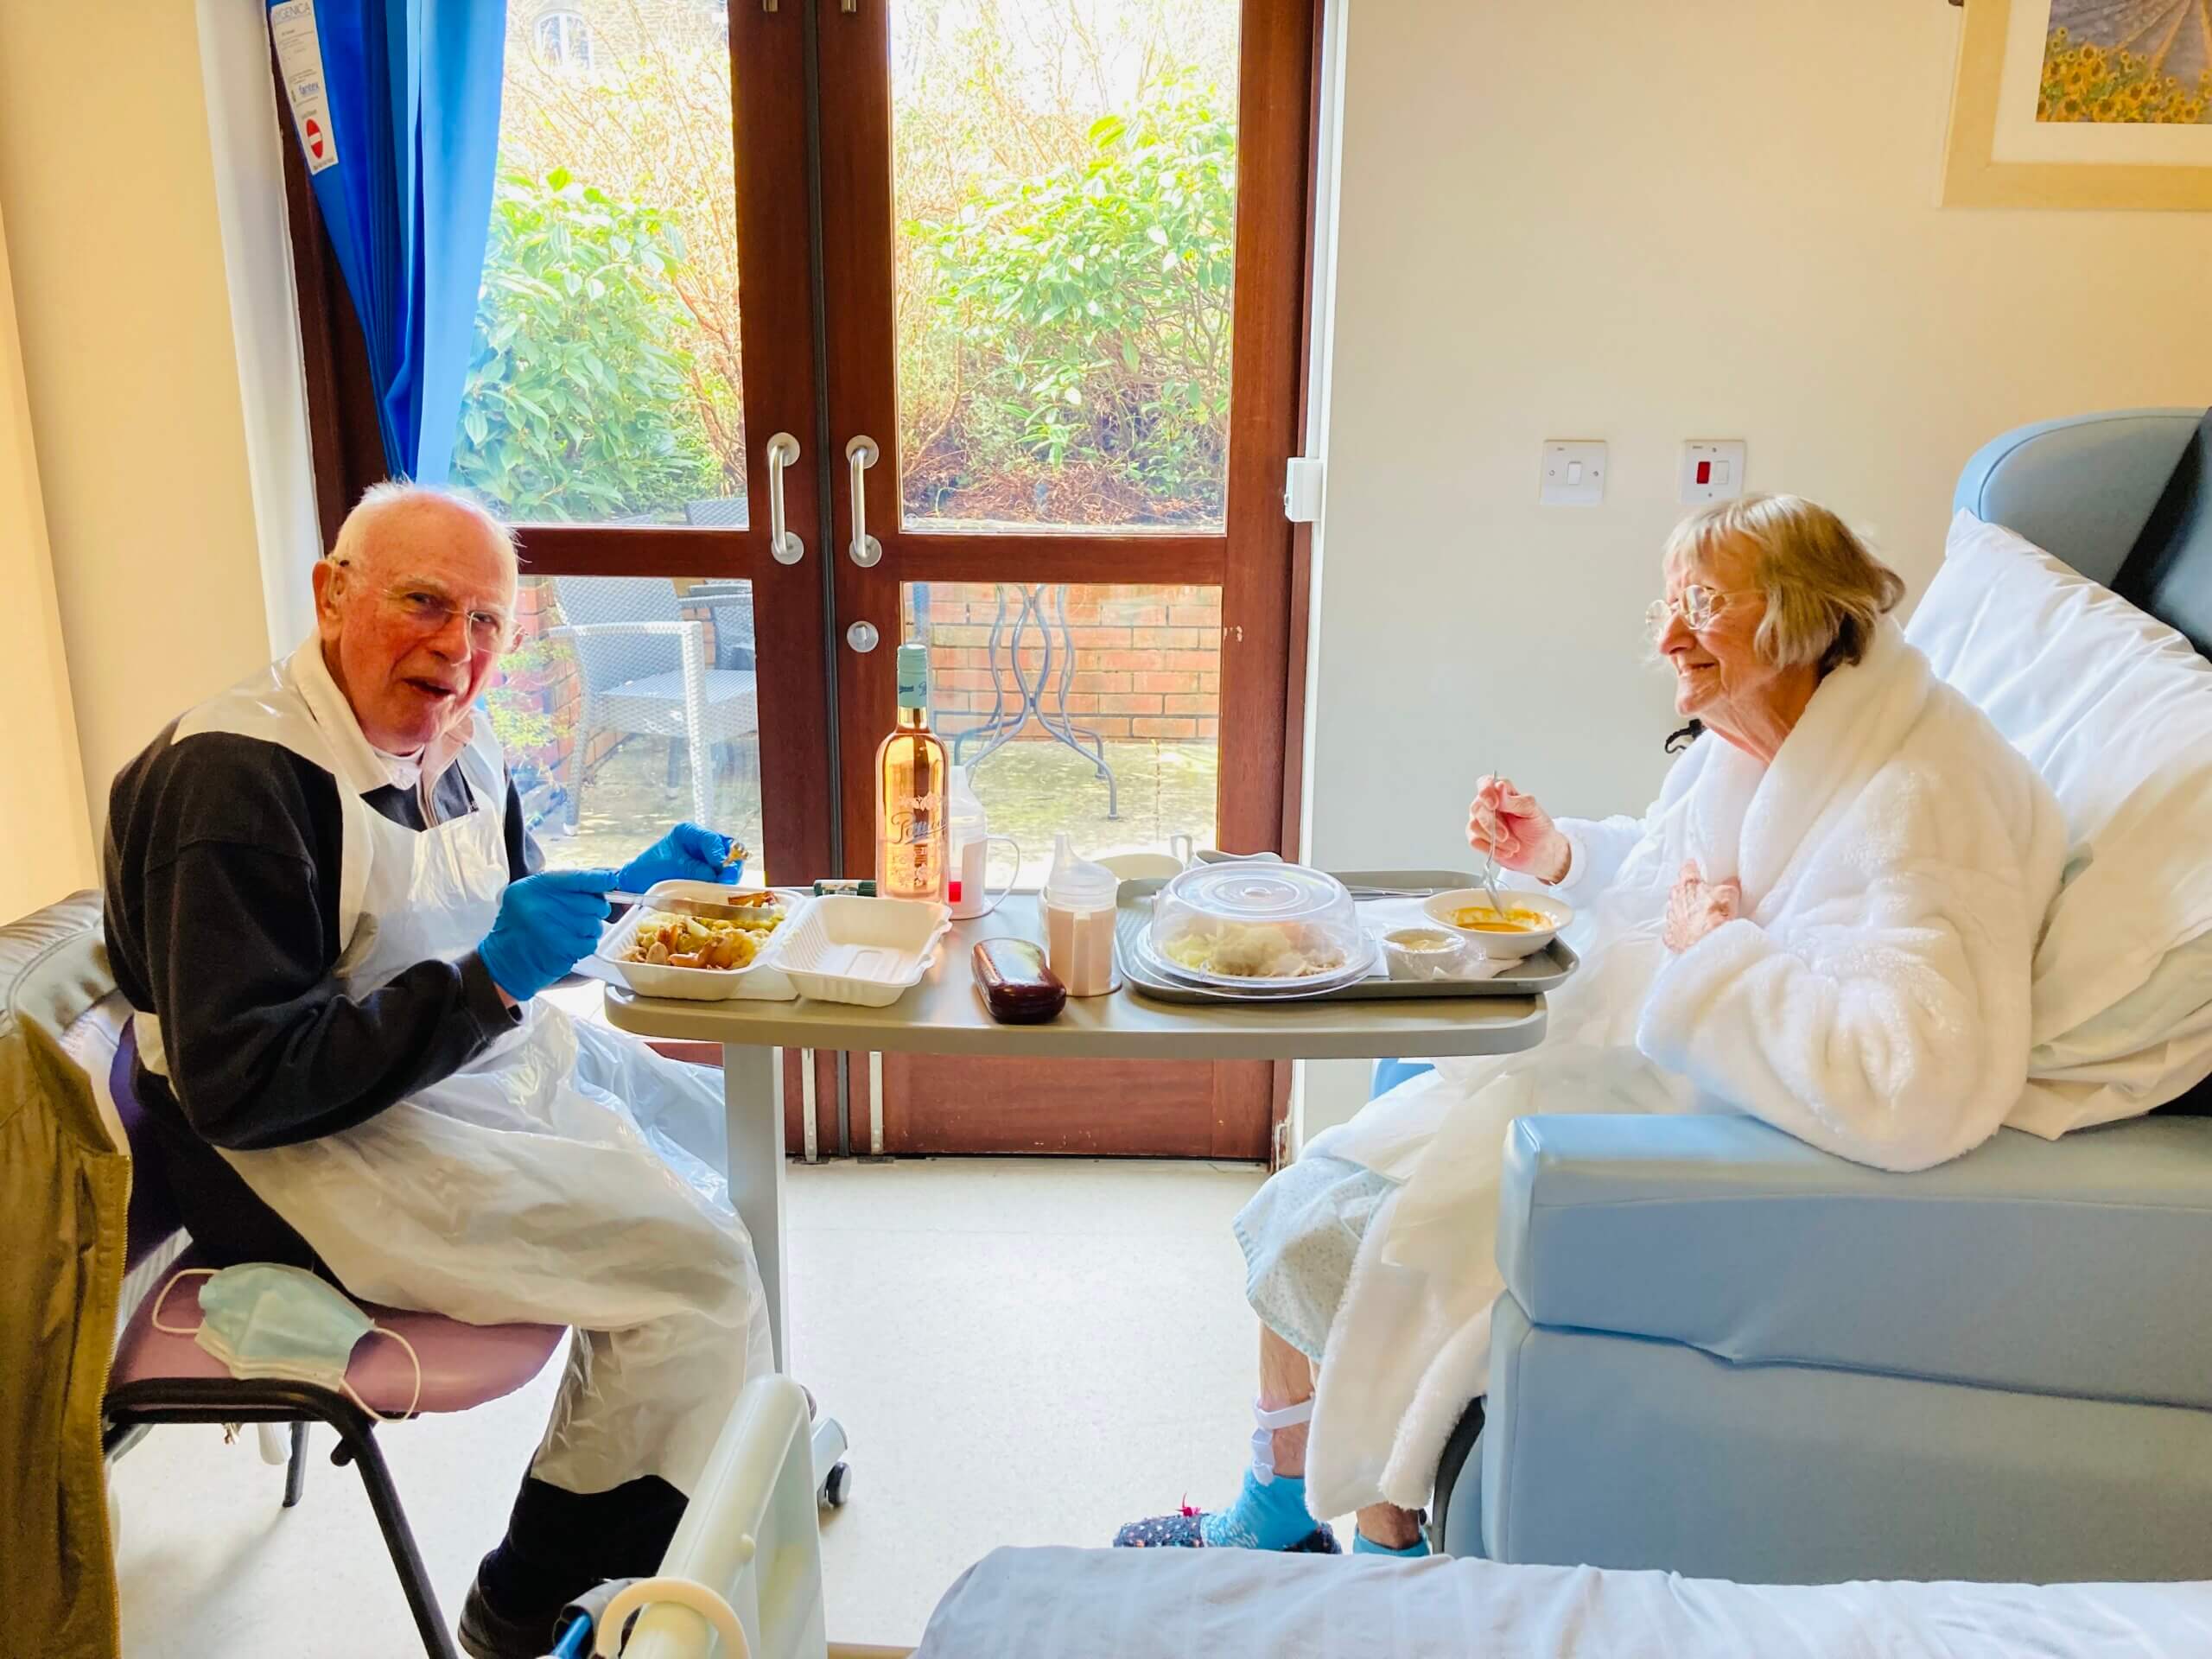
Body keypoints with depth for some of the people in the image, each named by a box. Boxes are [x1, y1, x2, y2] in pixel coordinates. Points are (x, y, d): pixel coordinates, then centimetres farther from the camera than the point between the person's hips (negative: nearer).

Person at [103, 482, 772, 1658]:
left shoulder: (452, 742, 5)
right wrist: (486, 985, -30)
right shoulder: (237, 777, -21)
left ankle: (746, 1431, 35)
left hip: (489, 1062, 9)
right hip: (306, 1153, -9)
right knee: (695, 1263, -19)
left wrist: (628, 886, 2)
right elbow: (239, 1086, -25)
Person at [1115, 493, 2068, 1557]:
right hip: (1628, 1072, 10)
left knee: (1336, 1239, -8)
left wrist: (1716, 951, -27)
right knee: (1307, 1210, 7)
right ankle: (1269, 1519, 25)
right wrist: (1558, 855, 6)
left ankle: (1389, 1547, 19)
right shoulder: (1748, 744, 2)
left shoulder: (1917, 800, -27)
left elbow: (1917, 1089, -40)